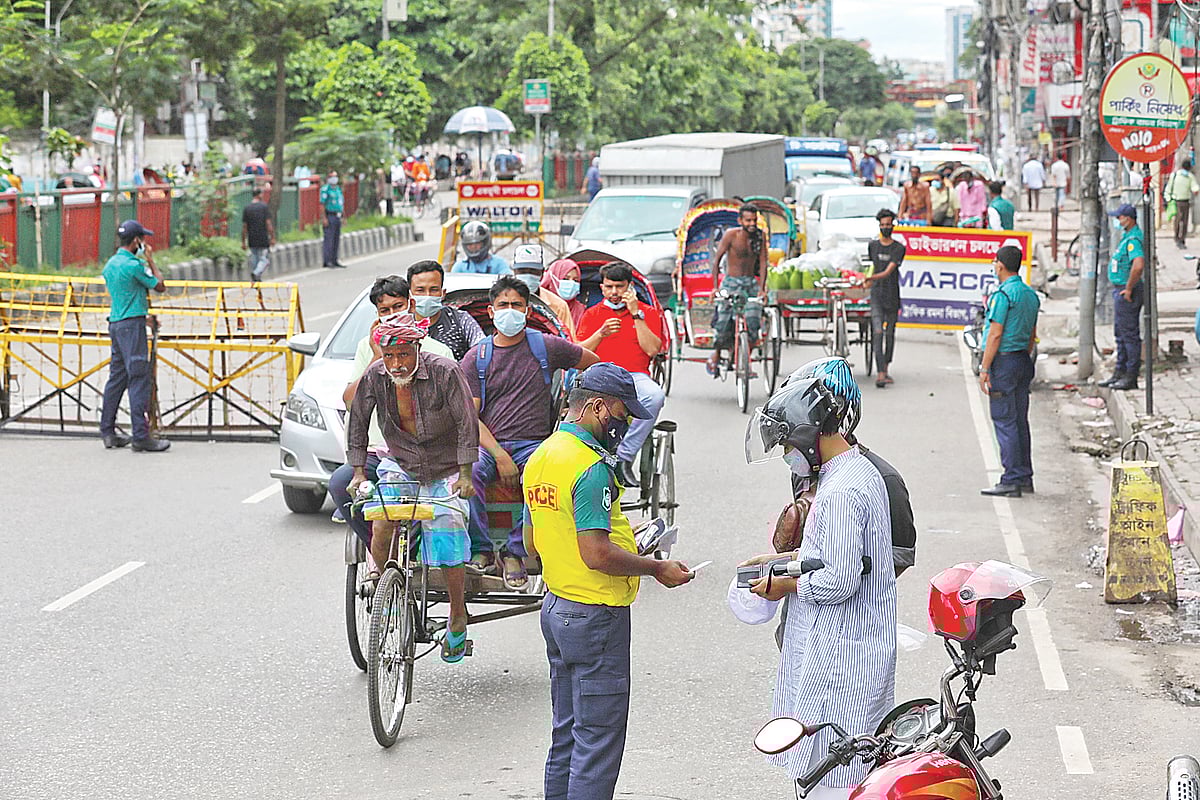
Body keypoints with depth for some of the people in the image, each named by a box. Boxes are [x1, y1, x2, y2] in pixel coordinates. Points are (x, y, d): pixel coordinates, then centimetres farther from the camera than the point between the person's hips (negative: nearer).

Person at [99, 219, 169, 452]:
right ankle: (141, 436, -11)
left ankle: (107, 432, 16)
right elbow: (160, 286, -4)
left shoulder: (111, 264, 13)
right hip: (132, 324, -9)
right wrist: (150, 260, 6)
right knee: (139, 378, -8)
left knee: (117, 376, 14)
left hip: (114, 323, 9)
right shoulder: (135, 265, -14)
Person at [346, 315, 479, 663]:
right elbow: (357, 422, 1)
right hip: (400, 465, 2)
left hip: (445, 470, -2)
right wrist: (358, 472, -4)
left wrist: (465, 475, -21)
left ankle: (458, 621, 4)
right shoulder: (375, 376, -10)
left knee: (447, 536, -14)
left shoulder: (445, 372, -19)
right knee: (382, 526, -22)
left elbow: (467, 423, -17)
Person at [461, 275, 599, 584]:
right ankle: (480, 548, -18)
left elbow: (594, 364, 24)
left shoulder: (546, 347, 9)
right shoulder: (475, 358, 9)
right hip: (488, 443, 1)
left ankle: (515, 552, -20)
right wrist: (499, 455, -15)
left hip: (534, 444, -1)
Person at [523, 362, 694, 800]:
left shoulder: (540, 457, 9)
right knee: (599, 740, -2)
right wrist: (657, 568, -11)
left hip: (555, 609, 9)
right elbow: (596, 554, -25)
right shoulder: (592, 465, -20)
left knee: (566, 734, 17)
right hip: (596, 616, -9)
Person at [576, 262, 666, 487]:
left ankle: (624, 457, -30)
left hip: (635, 375, 0)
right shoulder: (591, 314, 21)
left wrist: (636, 314, -3)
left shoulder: (648, 312, 17)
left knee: (655, 396, -37)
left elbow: (652, 350, 1)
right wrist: (600, 334, -7)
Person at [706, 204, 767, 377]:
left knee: (753, 322, -16)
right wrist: (715, 287, -16)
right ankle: (716, 355, 18)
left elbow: (763, 262, 1)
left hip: (751, 283, 3)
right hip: (731, 283, -3)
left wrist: (761, 288, -10)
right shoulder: (731, 235, -10)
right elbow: (716, 260, -8)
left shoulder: (760, 236, 0)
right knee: (724, 324, -10)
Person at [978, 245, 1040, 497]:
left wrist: (984, 369, -14)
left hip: (1003, 361, -9)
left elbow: (995, 335, -17)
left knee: (1004, 422, -6)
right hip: (1024, 359, 9)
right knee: (1020, 420, 12)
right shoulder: (1031, 294, 12)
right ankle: (1025, 477, 15)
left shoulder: (1003, 294, -14)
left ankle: (1011, 481, -7)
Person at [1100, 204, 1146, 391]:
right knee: (1120, 334, 17)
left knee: (1129, 334, -6)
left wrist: (1128, 288, -24)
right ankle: (1120, 372, 25)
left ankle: (1131, 377, -2)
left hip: (1127, 293, -11)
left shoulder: (1133, 239, -20)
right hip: (1120, 291, 11)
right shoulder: (1127, 236, 15)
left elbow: (1138, 265, -35)